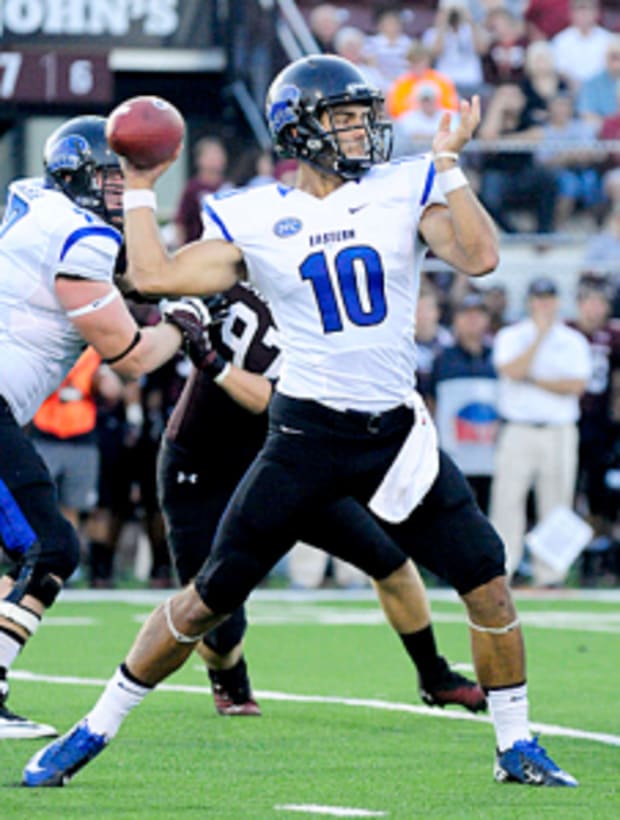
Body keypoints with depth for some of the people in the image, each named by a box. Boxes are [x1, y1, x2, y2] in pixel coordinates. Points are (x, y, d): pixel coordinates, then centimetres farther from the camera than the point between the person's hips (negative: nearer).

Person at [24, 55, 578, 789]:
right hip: (307, 433, -2)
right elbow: (154, 275, -1)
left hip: (396, 432, 2)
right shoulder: (257, 220, 1)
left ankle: (516, 746, 13)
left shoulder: (406, 190, 2)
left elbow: (478, 258, -11)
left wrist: (448, 164, -14)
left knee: (488, 582, -4)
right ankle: (95, 730, 11)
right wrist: (139, 188, 5)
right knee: (210, 597, -1)